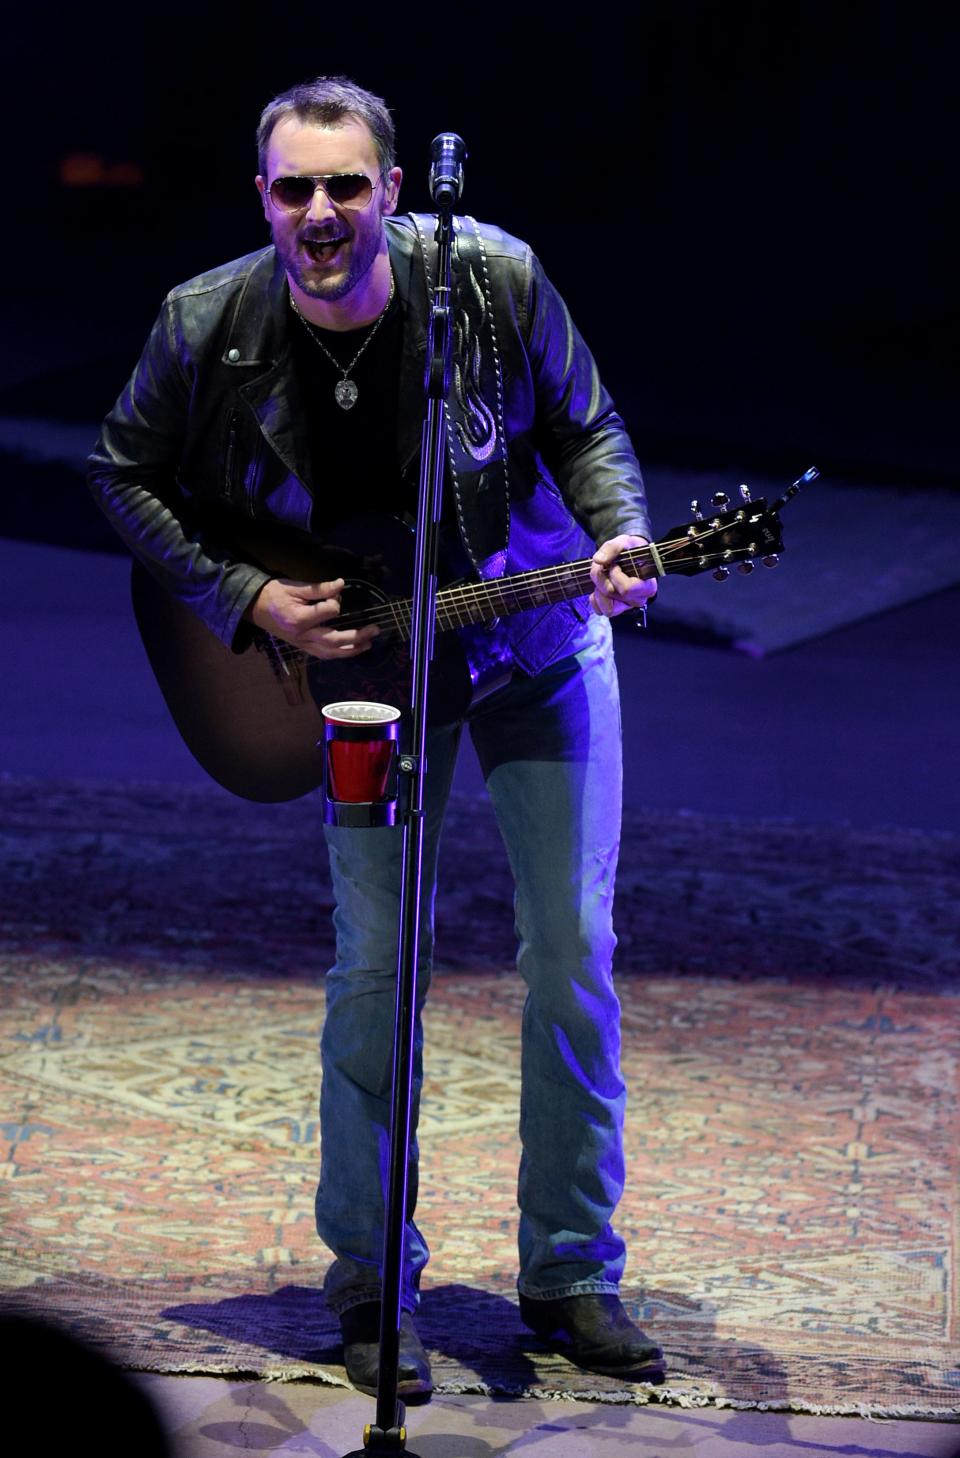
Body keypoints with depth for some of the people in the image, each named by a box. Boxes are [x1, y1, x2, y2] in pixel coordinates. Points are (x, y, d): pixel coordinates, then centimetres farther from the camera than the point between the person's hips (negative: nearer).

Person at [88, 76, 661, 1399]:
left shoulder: (494, 281, -19)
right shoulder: (209, 329, -18)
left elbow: (584, 429, -3)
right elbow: (127, 476, -2)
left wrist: (620, 539, -22)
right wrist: (247, 599, -13)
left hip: (538, 639, 0)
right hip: (363, 656, 0)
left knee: (574, 954, -1)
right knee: (376, 964, -3)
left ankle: (573, 1276, 14)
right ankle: (370, 1287, 13)